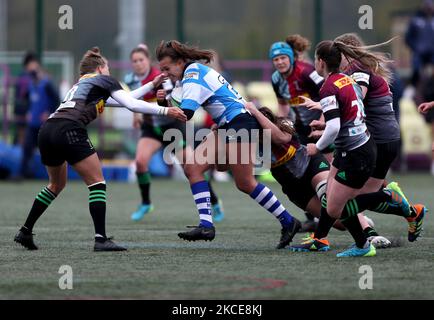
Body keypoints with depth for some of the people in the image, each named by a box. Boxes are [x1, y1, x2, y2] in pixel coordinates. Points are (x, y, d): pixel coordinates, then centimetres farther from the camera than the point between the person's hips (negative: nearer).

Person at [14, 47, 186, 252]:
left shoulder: (80, 85, 35)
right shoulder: (104, 80, 14)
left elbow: (124, 99, 40)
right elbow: (132, 105, 2)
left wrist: (152, 85, 42)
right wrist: (164, 111, 6)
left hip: (46, 132, 8)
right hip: (69, 131, -8)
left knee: (57, 184, 26)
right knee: (97, 183, 0)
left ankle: (25, 232, 24)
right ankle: (101, 239, -9)